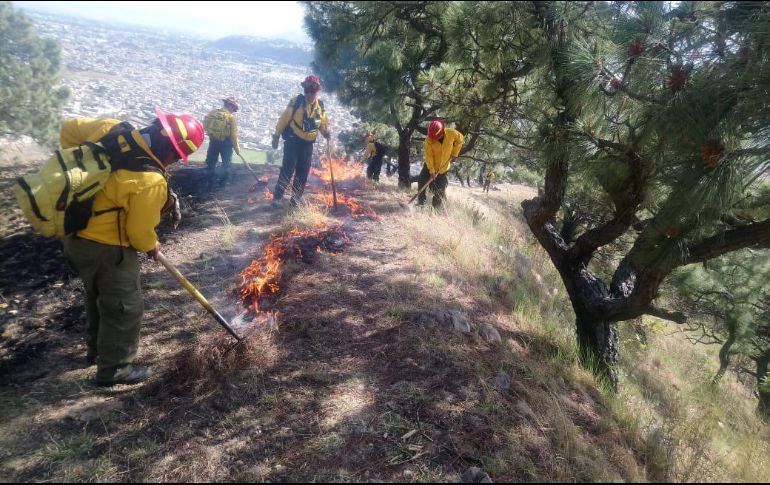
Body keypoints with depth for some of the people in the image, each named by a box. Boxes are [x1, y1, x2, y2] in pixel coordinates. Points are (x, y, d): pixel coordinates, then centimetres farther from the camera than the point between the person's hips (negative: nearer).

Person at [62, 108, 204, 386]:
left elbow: (70, 130, 8)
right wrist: (151, 247, 5)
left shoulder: (111, 129, -9)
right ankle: (113, 369, 23)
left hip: (75, 234, 9)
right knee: (126, 306, 8)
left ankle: (97, 348, 47)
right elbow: (139, 231, -17)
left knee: (99, 294, 28)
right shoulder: (151, 181, -28)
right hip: (105, 247, -9)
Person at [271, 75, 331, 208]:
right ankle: (277, 197, -1)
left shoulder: (320, 105, 5)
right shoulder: (296, 101, -10)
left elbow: (323, 123, 16)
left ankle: (296, 200, 18)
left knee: (303, 173, 8)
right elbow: (284, 119, -7)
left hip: (308, 143, 5)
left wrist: (326, 132, -5)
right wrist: (276, 135, -7)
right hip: (293, 141, -5)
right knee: (288, 169, -10)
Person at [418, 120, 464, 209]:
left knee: (440, 189, 1)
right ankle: (421, 203, 7)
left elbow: (460, 139, -1)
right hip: (430, 165, 0)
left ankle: (436, 207, 14)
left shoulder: (452, 133, -21)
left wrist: (454, 153, -5)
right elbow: (428, 156, -21)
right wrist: (431, 171, -24)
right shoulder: (429, 140, -24)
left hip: (443, 167, 0)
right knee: (422, 182, -5)